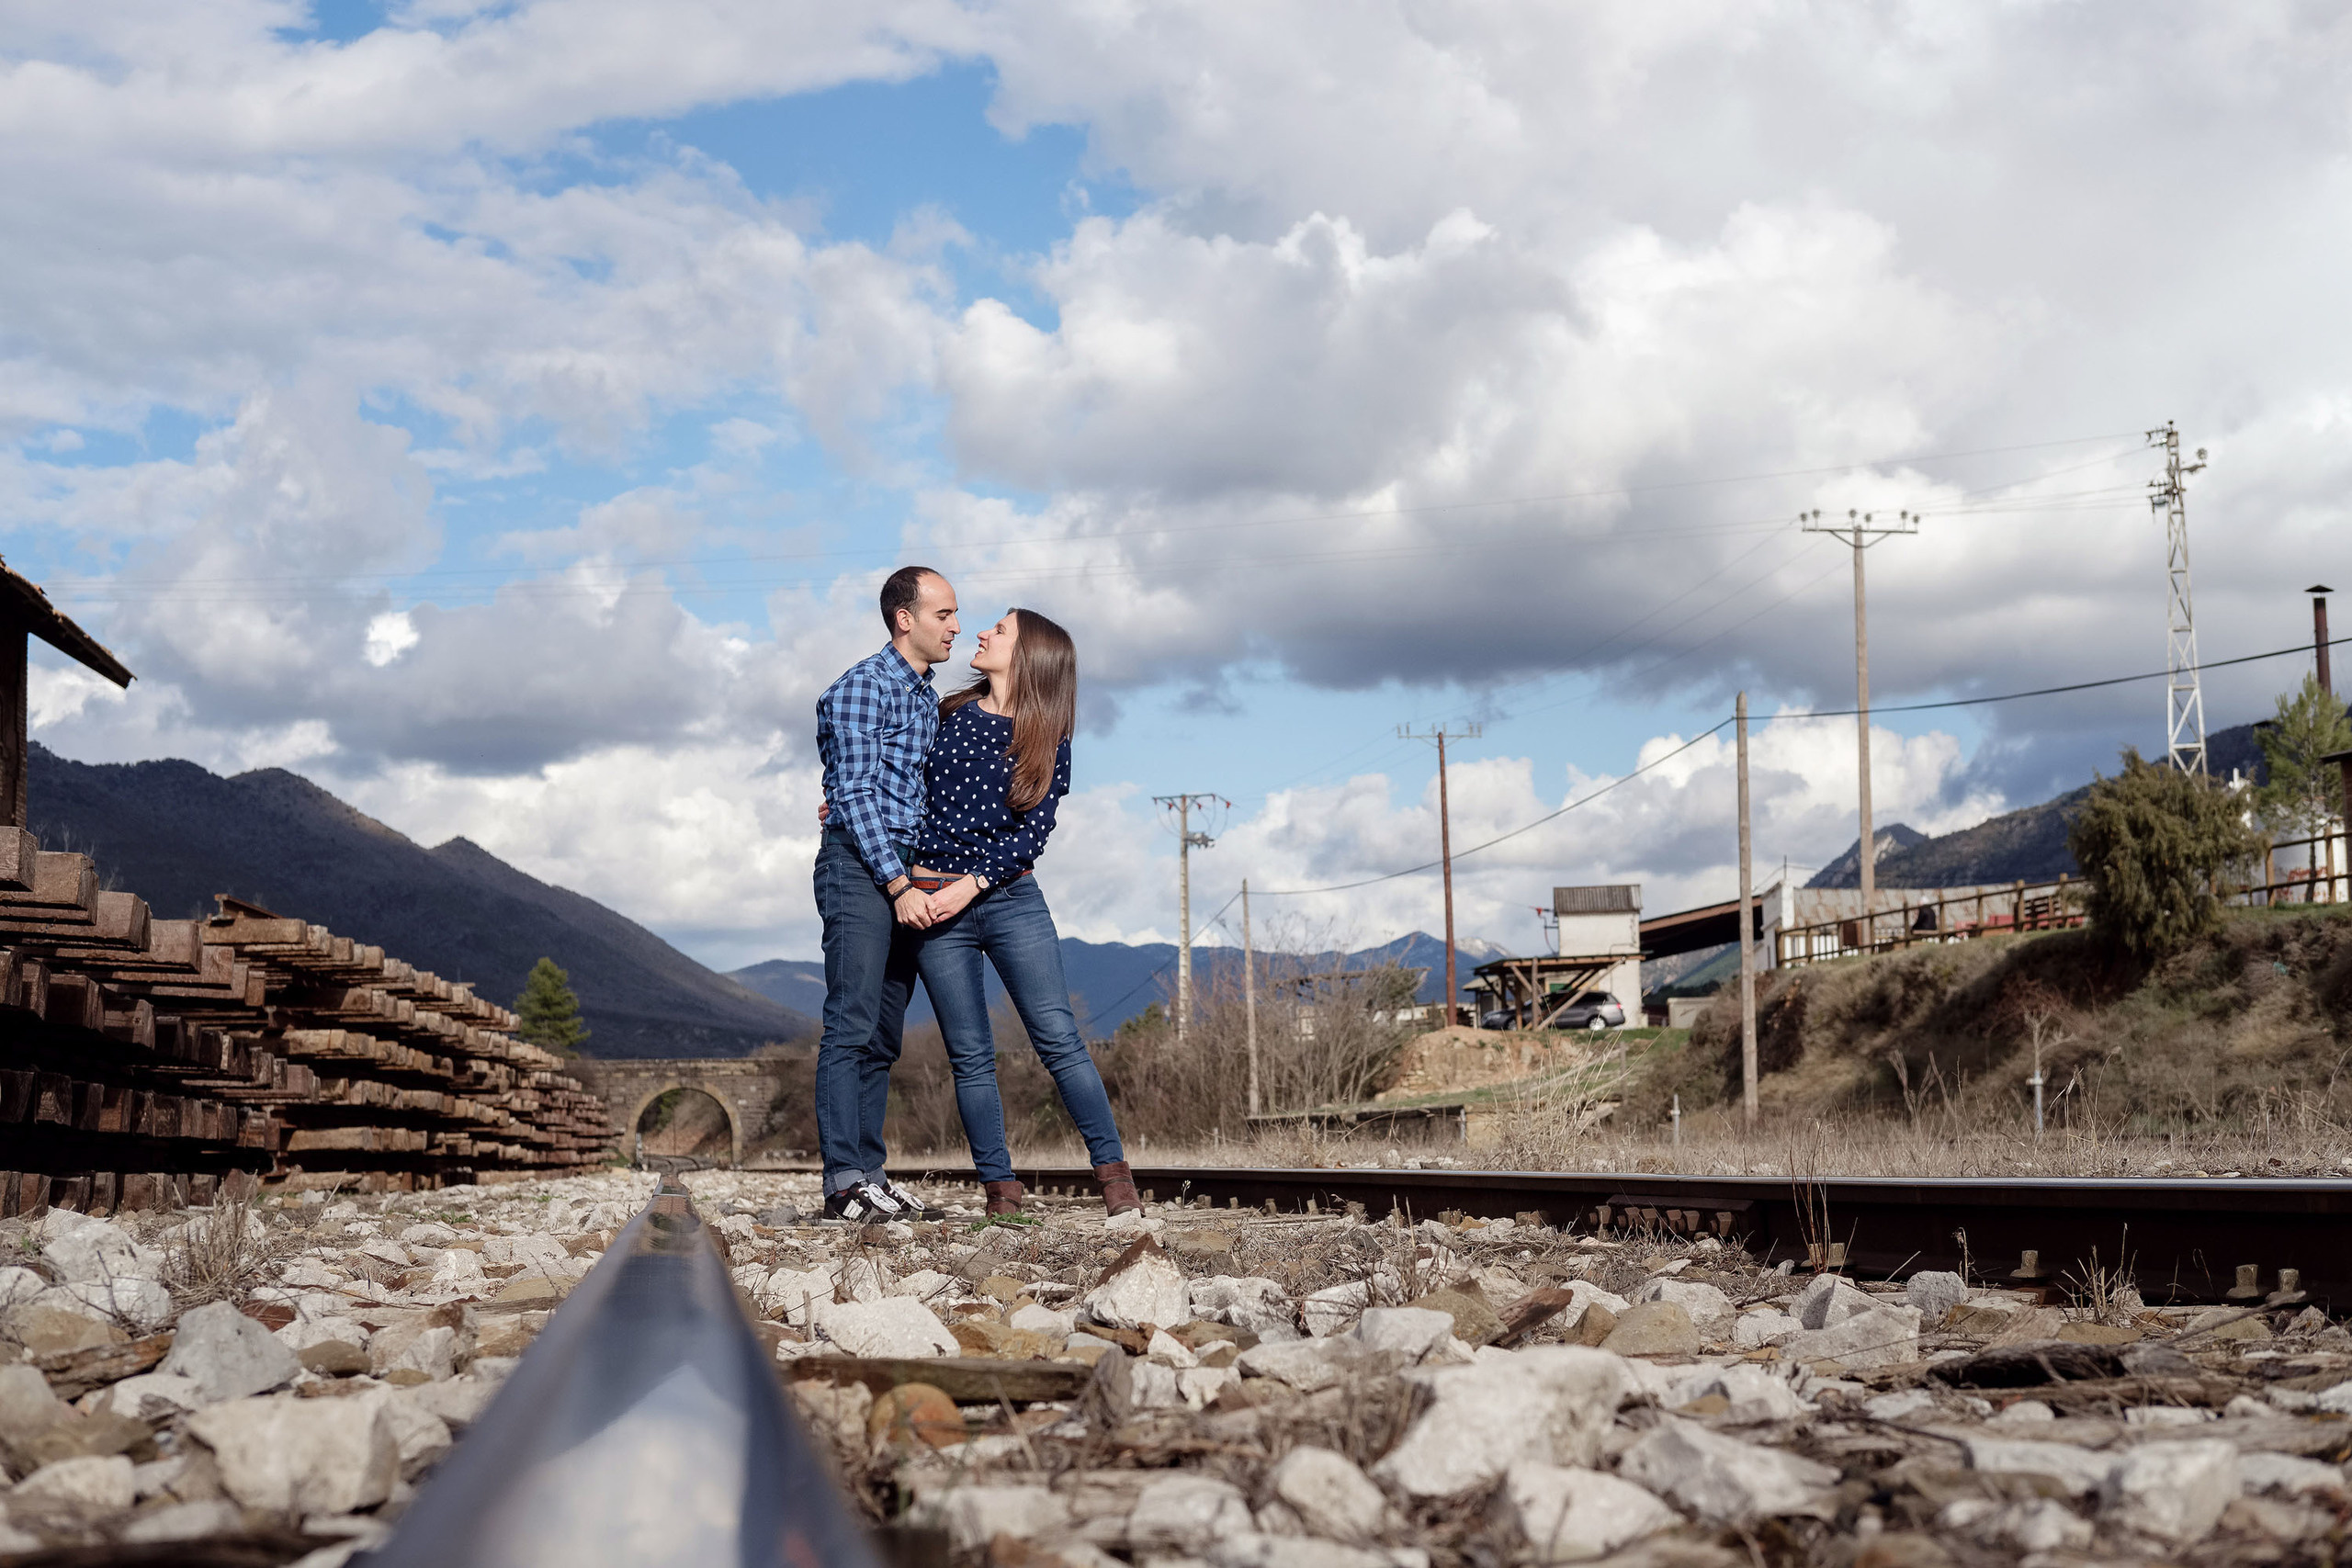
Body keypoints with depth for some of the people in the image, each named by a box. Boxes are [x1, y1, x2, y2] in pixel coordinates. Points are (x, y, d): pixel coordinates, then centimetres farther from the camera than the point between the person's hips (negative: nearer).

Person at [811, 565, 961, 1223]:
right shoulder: (863, 687, -7)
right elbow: (857, 793, -14)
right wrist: (900, 885, -19)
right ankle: (845, 1182, -16)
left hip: (906, 875, 9)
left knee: (883, 1037, 6)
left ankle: (869, 1175, 7)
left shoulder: (927, 698, 20)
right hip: (858, 867, -9)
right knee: (852, 1026, -13)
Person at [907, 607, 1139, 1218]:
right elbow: (908, 783, 24)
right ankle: (1000, 1188, 7)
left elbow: (1032, 832, -5)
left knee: (1058, 1037, -8)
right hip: (936, 905, 2)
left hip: (1011, 898, -2)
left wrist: (973, 884, -15)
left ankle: (1113, 1171, -2)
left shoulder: (1047, 744, 3)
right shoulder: (948, 714, 8)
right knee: (970, 1054, 2)